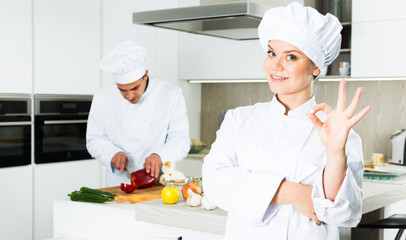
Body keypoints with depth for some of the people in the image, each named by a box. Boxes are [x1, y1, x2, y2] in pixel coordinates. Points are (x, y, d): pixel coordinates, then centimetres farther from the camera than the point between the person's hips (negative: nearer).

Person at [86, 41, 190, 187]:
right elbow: (94, 140, 7)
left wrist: (159, 156, -25)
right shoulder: (102, 99, 1)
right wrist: (113, 153, -14)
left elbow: (180, 140, -6)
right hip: (119, 184, 0)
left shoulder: (171, 94, -3)